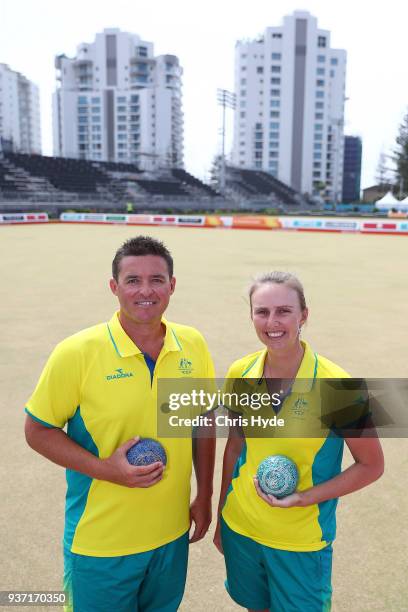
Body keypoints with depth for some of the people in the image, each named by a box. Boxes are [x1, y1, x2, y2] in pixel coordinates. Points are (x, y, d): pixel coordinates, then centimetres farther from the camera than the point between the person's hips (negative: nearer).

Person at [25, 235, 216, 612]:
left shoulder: (193, 344, -6)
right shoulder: (76, 353, -18)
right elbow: (38, 430, -9)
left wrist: (204, 497, 7)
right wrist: (105, 469, -22)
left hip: (172, 534, 4)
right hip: (100, 544, -3)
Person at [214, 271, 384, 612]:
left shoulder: (335, 385, -21)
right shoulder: (240, 374, -9)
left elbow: (371, 465, -11)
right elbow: (234, 446, 4)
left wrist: (304, 497, -19)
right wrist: (221, 519, 10)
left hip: (301, 542, -3)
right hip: (239, 529, 4)